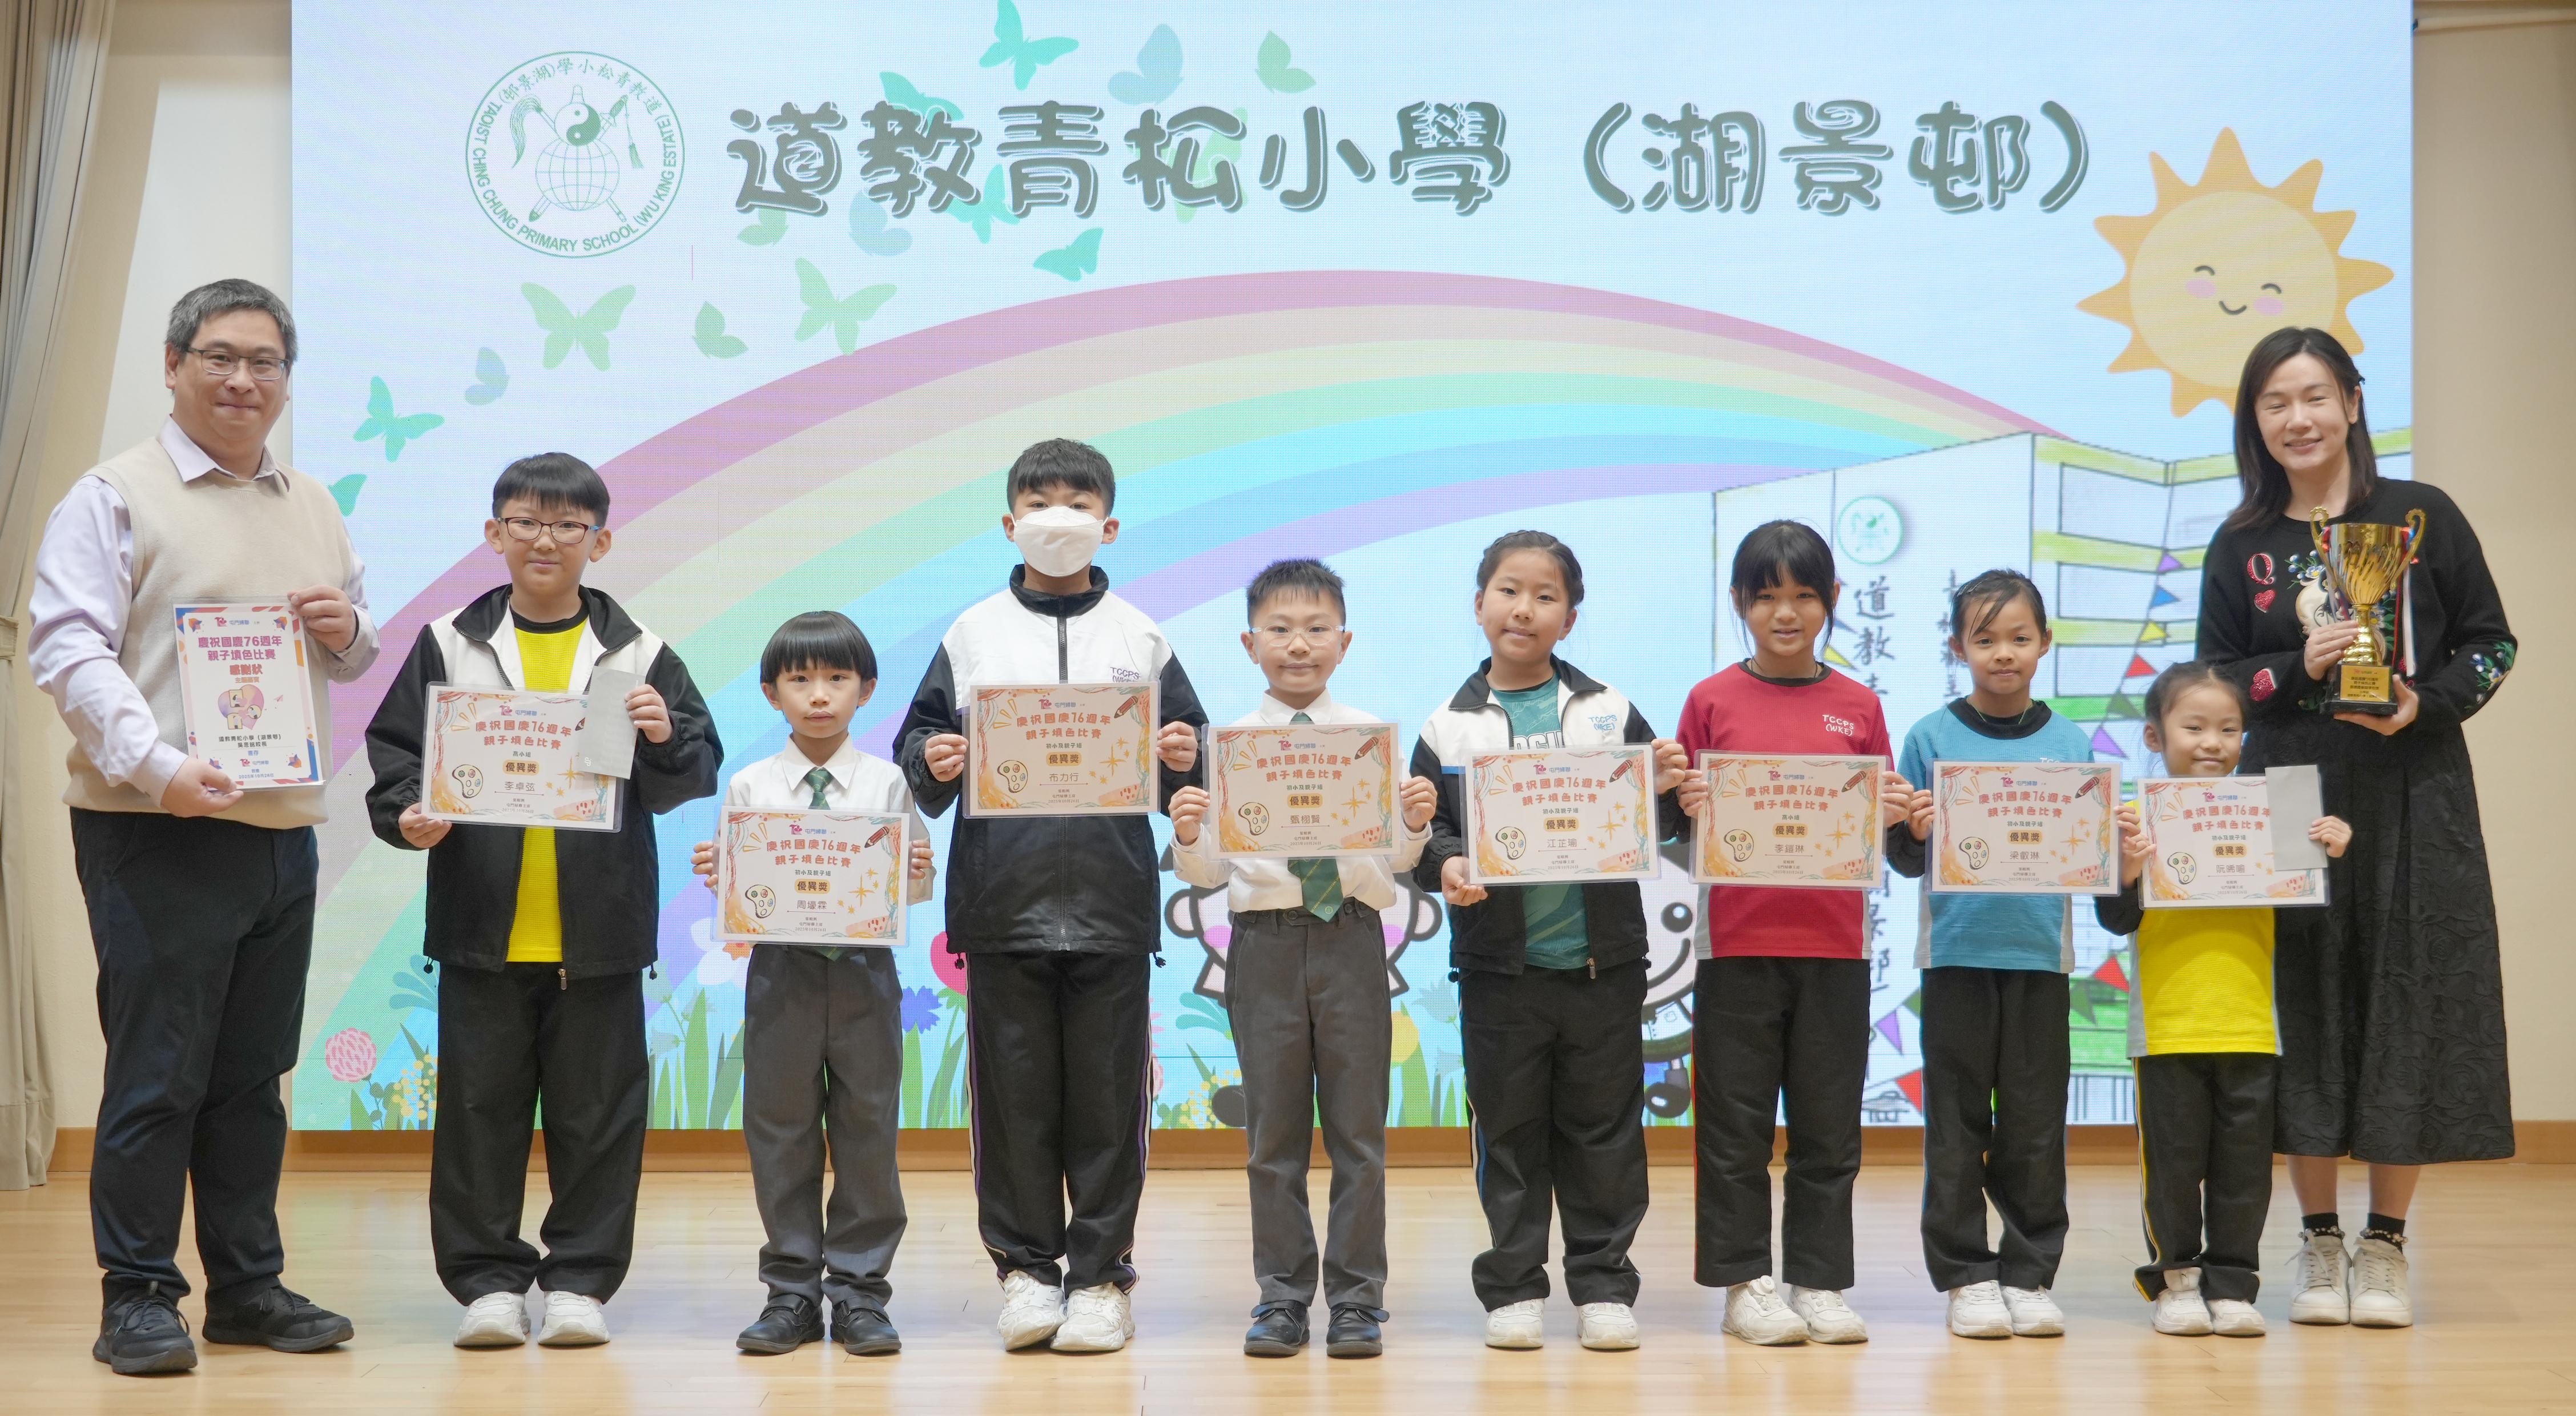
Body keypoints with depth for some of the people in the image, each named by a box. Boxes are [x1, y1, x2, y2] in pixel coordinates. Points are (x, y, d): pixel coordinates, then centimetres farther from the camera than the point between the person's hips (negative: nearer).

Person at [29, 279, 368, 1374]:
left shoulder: (315, 510, 17)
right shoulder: (116, 496, -3)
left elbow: (352, 658, 26)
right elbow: (67, 647, -12)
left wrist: (348, 629, 2)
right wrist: (155, 764, -23)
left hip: (284, 829, 6)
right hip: (158, 833, -6)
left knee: (252, 1077, 12)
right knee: (155, 1076, -4)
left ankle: (247, 1286, 20)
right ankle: (138, 1299, 5)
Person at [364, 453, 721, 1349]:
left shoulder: (637, 654, 5)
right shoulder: (450, 646, 6)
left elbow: (695, 775, 5)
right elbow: (395, 749, 6)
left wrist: (665, 737, -15)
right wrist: (406, 815, -12)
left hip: (599, 930, 0)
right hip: (483, 928, 0)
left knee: (597, 1109, 4)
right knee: (480, 1106, 5)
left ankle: (580, 1278, 14)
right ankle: (487, 1279, 14)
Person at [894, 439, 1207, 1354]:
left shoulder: (1140, 640, 10)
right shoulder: (972, 635, 10)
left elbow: (1182, 773, 10)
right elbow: (918, 741, 9)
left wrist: (1183, 762, -11)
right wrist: (931, 763, -12)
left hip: (1113, 905, 0)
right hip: (1002, 900, 0)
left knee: (1107, 1097, 1)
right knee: (1013, 1093, 3)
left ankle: (1101, 1277, 10)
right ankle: (1025, 1267, 13)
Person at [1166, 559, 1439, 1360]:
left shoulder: (1369, 737, 4)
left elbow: (1394, 858, 5)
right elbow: (1209, 873, 3)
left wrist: (1415, 825, -16)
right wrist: (1187, 838, -17)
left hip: (1350, 938, 0)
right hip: (1265, 939, 0)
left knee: (1358, 1127, 4)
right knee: (1274, 1131, 7)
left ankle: (1357, 1300, 11)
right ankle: (1283, 1296, 16)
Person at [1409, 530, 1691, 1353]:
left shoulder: (1609, 713, 4)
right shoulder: (1452, 726, 2)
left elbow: (1652, 821, 7)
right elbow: (1424, 826, 2)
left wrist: (1674, 797, -14)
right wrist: (1445, 863, -18)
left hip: (1602, 959, 1)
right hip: (1500, 966, 0)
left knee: (1604, 1130, 7)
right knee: (1509, 1130, 6)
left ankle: (1603, 1284, 16)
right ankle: (1515, 1286, 15)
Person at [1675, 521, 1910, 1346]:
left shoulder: (1858, 707, 8)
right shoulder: (1712, 701, 3)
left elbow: (1878, 829, 11)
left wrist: (1891, 815, -10)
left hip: (1834, 945, 2)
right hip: (1739, 944, -1)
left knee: (1829, 1123, 6)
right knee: (1736, 1123, 2)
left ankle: (1820, 1282, 15)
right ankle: (1745, 1282, 11)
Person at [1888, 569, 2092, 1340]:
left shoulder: (2070, 742, 8)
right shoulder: (1931, 737, 2)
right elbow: (1901, 857, 3)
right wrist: (1914, 834, -18)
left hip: (2041, 953, 2)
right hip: (1958, 951, -1)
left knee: (2036, 1124, 5)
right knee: (1957, 1120, 2)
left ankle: (2030, 1273, 13)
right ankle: (1966, 1275, 9)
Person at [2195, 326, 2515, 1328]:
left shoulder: (2424, 517, 3)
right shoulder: (2240, 548, 7)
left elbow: (2490, 642, 5)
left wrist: (2426, 704, -12)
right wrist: (2299, 668, -10)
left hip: (2414, 801, -1)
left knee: (2410, 1005, -1)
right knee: (2306, 1010, 1)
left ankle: (2385, 1246, 11)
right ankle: (2318, 1244, 13)